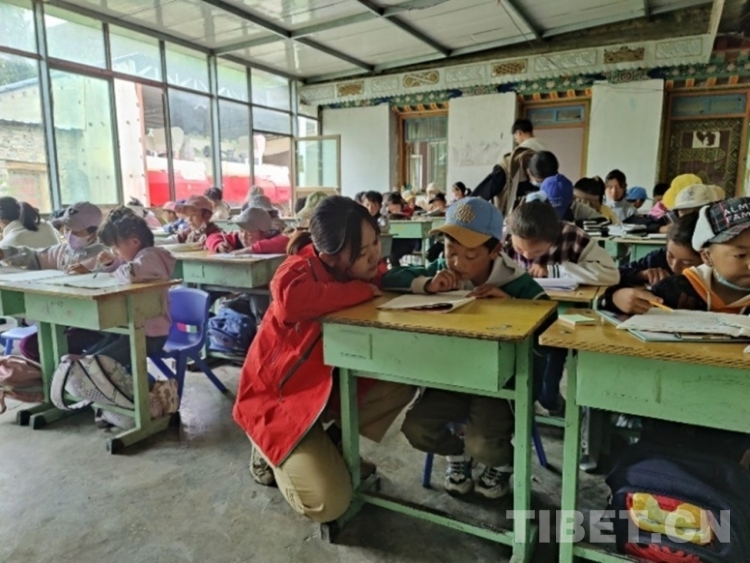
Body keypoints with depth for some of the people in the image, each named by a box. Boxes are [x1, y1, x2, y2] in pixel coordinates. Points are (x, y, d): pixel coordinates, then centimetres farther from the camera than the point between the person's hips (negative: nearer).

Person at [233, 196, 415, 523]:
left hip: (335, 383, 7)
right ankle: (272, 455, 13)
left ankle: (335, 444, 6)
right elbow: (289, 300, -50)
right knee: (328, 504, -18)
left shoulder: (359, 267, -5)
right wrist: (364, 291, -35)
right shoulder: (301, 269, -27)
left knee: (402, 382, -13)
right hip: (279, 398, -7)